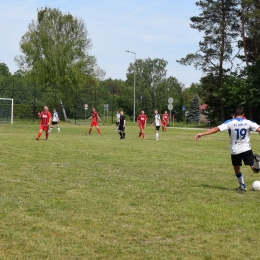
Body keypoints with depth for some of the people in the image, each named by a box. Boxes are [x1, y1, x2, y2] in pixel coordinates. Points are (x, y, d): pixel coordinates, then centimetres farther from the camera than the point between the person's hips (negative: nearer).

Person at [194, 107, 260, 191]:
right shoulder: (248, 122, -1)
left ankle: (242, 186, 23)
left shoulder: (230, 122, -4)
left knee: (236, 169, 24)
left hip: (235, 151, 0)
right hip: (246, 150, 0)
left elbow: (216, 129, -12)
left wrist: (202, 134, -13)